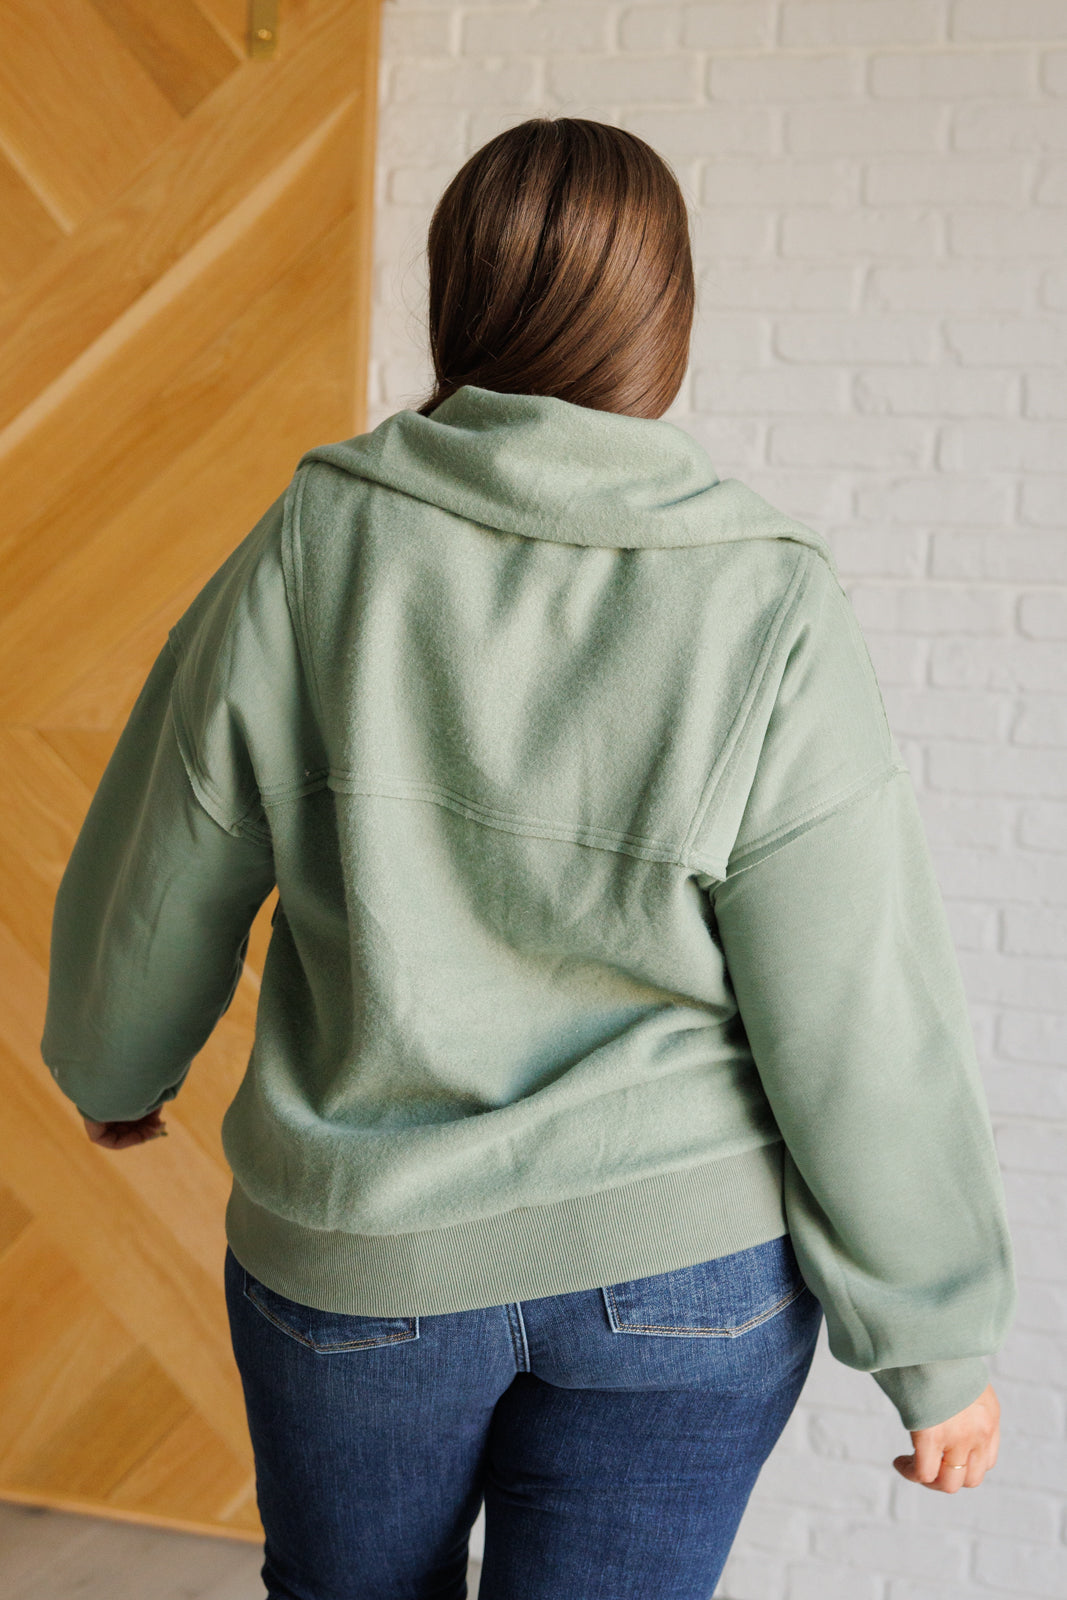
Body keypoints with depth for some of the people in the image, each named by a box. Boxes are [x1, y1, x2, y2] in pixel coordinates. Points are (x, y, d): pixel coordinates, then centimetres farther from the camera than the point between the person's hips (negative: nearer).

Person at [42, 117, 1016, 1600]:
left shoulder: (309, 550, -12)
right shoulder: (770, 620, -16)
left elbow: (159, 878, 0)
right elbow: (863, 1029, -13)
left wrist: (114, 1064, 20)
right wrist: (941, 1342, 0)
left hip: (357, 1254, 2)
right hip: (683, 1261, -1)